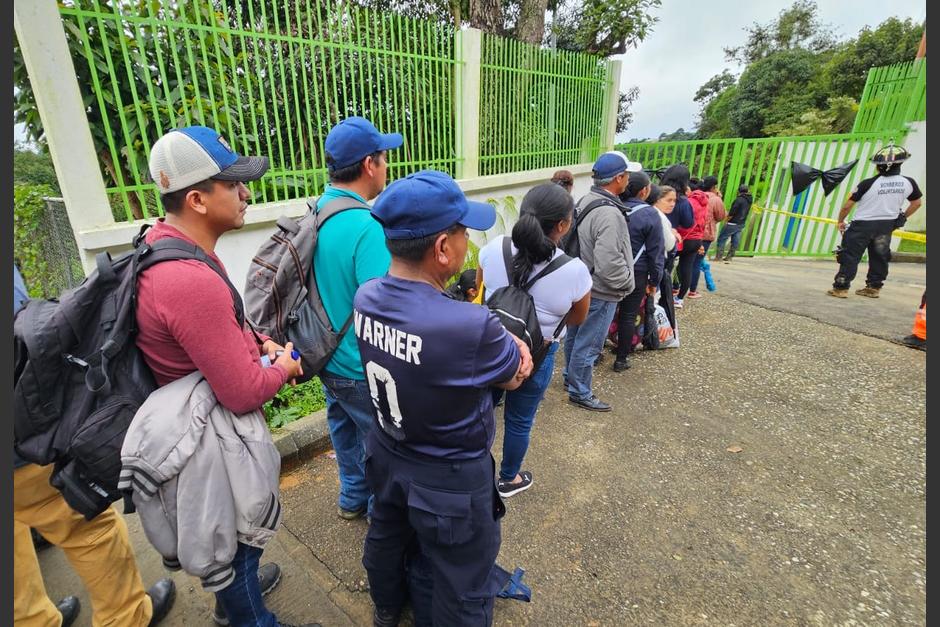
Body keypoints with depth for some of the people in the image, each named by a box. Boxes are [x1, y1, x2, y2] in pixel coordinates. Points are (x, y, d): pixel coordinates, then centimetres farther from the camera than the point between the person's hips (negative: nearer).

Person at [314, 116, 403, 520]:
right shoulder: (366, 227, -28)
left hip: (328, 360, 8)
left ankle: (353, 497, 49)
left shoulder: (316, 211, -1)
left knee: (345, 430, 26)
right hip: (362, 370, -8)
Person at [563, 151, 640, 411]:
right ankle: (579, 392, 22)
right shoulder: (609, 214, -27)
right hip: (600, 293, -9)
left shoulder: (586, 201, 3)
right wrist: (628, 283, -12)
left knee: (575, 336, 22)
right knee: (588, 345, 6)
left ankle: (571, 376, 42)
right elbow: (609, 265, -31)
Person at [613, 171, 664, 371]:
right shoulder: (650, 214, -14)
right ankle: (621, 359, 18)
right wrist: (654, 281, 1)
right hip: (635, 273, -4)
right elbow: (656, 252, -9)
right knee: (628, 316, 8)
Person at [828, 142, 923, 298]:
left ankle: (841, 288, -3)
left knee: (850, 256, 0)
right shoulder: (909, 183, -2)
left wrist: (840, 221, 4)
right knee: (879, 257, 16)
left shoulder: (868, 184, -17)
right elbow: (917, 203, 14)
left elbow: (847, 205, -11)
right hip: (887, 226, 5)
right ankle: (873, 287, 23)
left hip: (863, 225, -5)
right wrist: (902, 218, 27)